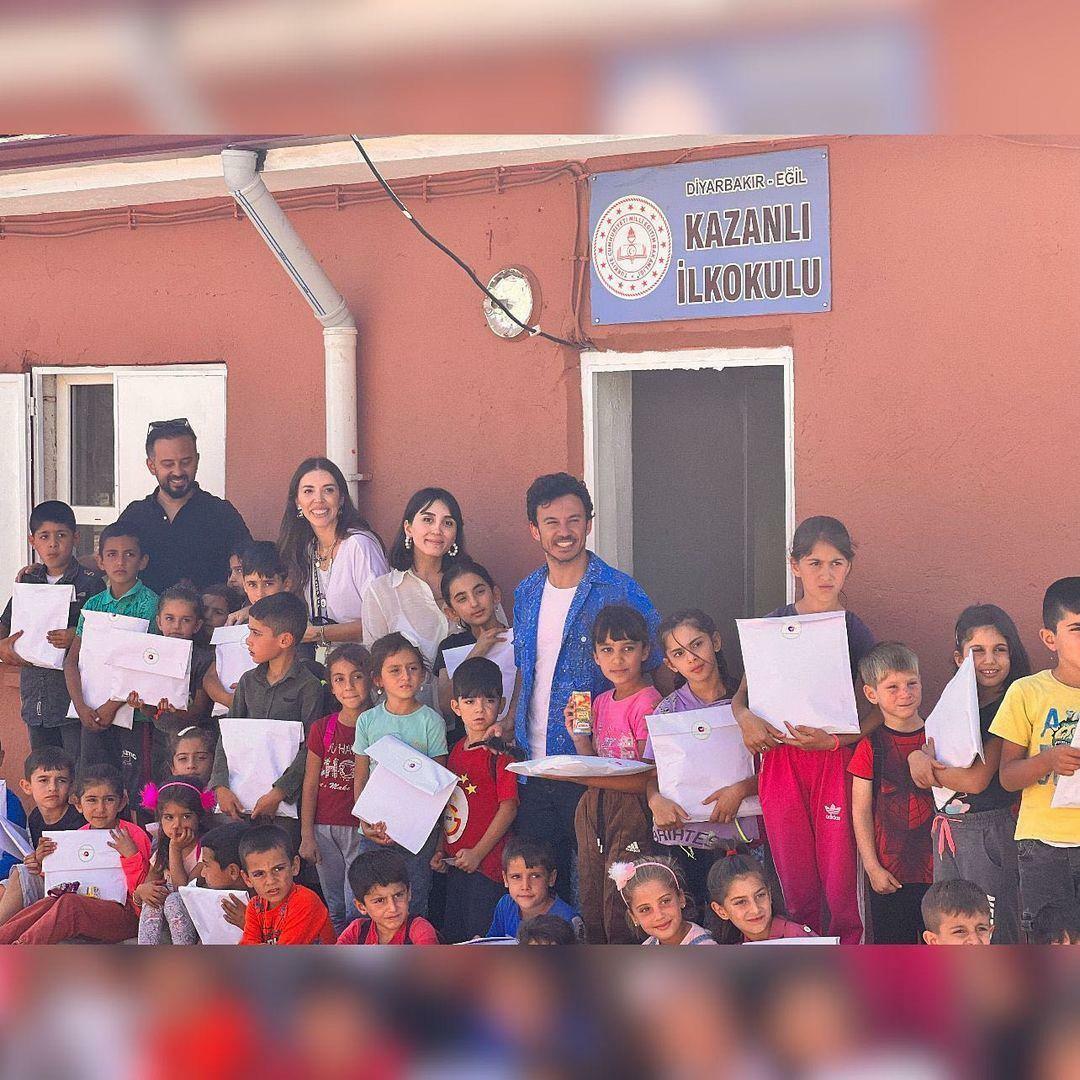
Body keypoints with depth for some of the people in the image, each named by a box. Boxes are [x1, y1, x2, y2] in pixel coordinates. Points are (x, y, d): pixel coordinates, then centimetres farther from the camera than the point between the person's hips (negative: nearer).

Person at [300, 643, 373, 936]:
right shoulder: (322, 729, 2)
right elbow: (310, 784, 6)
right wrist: (306, 835, 3)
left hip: (361, 829, -2)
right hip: (325, 827, 2)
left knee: (357, 909, -7)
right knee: (334, 908, 9)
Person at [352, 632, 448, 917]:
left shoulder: (431, 721, -3)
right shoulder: (368, 720, 3)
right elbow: (360, 778, 7)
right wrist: (365, 823, -7)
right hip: (375, 830, 2)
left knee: (413, 907, 3)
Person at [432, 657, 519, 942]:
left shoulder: (499, 752, -11)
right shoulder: (457, 751, 13)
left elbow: (509, 807, -15)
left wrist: (478, 852, -16)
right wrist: (440, 849, 12)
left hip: (486, 863, -8)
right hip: (455, 862, 8)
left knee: (480, 933, -5)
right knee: (453, 934, 14)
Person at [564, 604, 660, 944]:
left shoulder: (648, 701, -9)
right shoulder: (600, 703, 14)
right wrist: (579, 737, 3)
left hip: (632, 807, -8)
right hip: (596, 809, 8)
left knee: (620, 913, -9)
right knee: (591, 908, 10)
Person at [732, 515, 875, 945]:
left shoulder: (855, 631, 1)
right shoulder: (773, 625, 6)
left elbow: (880, 709, -4)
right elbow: (743, 692, 10)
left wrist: (832, 740, -18)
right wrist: (745, 717, -12)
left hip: (835, 760, -2)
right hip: (781, 759, 2)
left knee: (840, 881, -4)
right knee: (795, 882, 7)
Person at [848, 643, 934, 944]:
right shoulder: (870, 748, -4)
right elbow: (861, 812, -2)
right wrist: (872, 866, -6)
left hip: (936, 865, 2)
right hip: (890, 871, -2)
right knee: (894, 942, 4)